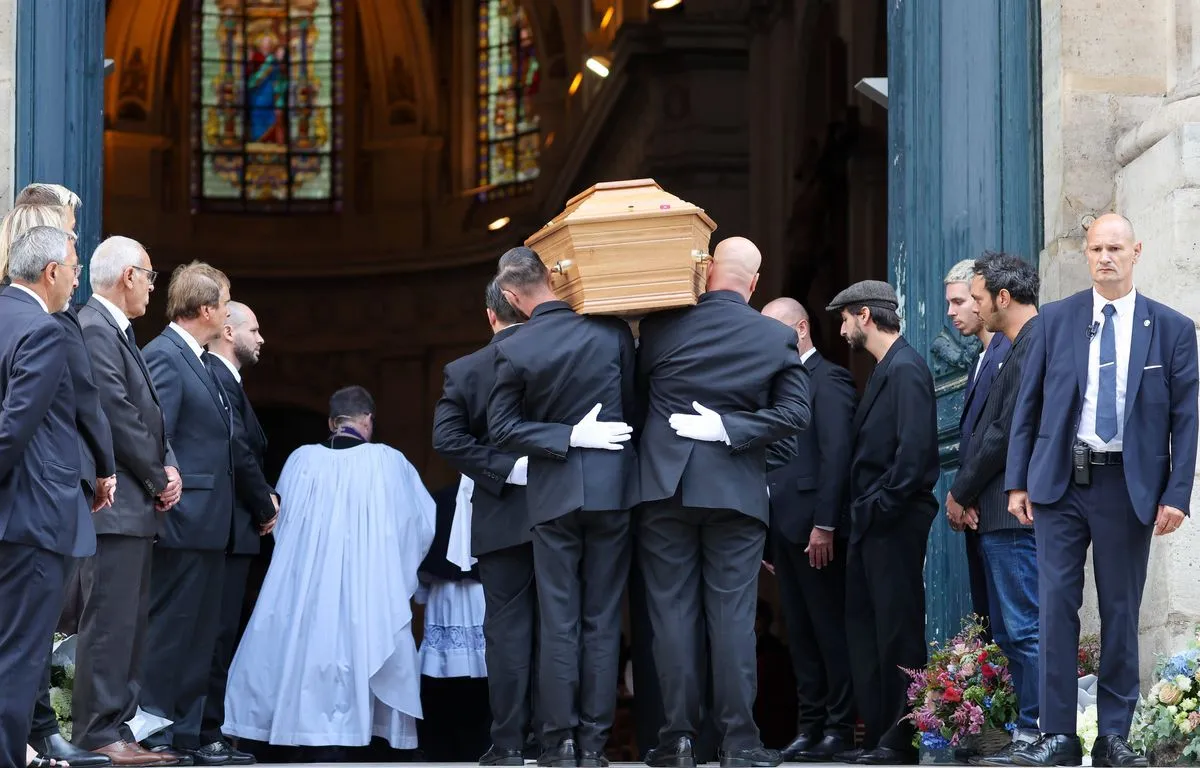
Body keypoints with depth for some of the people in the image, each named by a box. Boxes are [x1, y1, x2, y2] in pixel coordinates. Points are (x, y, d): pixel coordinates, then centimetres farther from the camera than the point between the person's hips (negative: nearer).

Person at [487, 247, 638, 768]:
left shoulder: (513, 351, -9)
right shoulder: (613, 332, -6)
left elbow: (501, 428, -7)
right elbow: (635, 402, 3)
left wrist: (567, 437, -6)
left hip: (554, 494, -1)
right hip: (612, 488, 1)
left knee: (558, 623, 4)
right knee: (602, 621, 5)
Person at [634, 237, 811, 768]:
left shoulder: (661, 326, -1)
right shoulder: (778, 339, 0)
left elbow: (635, 391, 11)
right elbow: (794, 412, -6)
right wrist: (731, 428, -7)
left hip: (665, 486, 0)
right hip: (737, 491, 0)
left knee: (672, 611, 4)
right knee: (733, 614, 1)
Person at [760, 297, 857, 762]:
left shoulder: (828, 380, -7)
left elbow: (836, 454, -15)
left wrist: (824, 525, -20)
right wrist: (771, 532, 11)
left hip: (814, 524, -8)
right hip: (784, 523, 8)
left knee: (829, 627, -4)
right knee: (799, 630, 9)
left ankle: (839, 727, 0)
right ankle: (810, 724, 13)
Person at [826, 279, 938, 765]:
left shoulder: (905, 370, -12)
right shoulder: (884, 370, 17)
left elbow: (915, 447, -21)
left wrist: (884, 505, -17)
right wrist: (863, 512, 13)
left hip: (895, 524, -10)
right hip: (872, 524, 10)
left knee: (897, 632, -5)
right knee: (866, 629, 11)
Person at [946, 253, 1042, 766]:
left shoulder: (1034, 347, -13)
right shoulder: (1021, 348, 18)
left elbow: (1007, 432, -18)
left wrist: (961, 493, -7)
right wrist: (969, 494, 5)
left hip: (1015, 512, -10)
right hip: (1003, 513, 10)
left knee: (1024, 629, -8)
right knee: (1011, 632, 12)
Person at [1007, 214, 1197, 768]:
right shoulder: (1055, 320, 5)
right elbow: (1028, 404, 7)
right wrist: (1017, 481, 2)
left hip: (1129, 487, 0)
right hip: (1060, 481, 1)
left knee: (1121, 612, 4)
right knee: (1056, 608, -4)